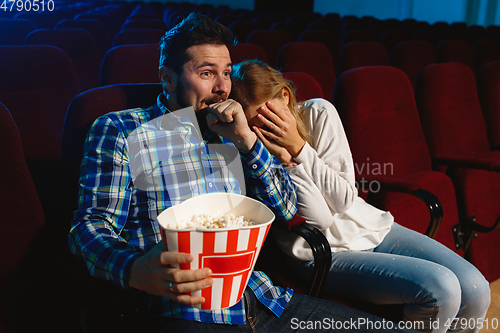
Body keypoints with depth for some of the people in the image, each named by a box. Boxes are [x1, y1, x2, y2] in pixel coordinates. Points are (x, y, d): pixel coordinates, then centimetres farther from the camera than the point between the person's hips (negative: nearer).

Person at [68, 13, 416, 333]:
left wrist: (245, 139, 0)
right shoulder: (118, 130, 5)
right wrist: (135, 271, -25)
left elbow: (285, 209, 15)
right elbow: (91, 226, -2)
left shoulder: (230, 132, 19)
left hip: (263, 300, 6)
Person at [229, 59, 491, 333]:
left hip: (370, 227, 5)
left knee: (475, 289, -8)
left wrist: (299, 148, -17)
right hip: (326, 253, -5)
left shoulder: (318, 113, -5)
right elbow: (320, 220, -18)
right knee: (440, 291, -23)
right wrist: (287, 160, -27)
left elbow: (344, 199, -9)